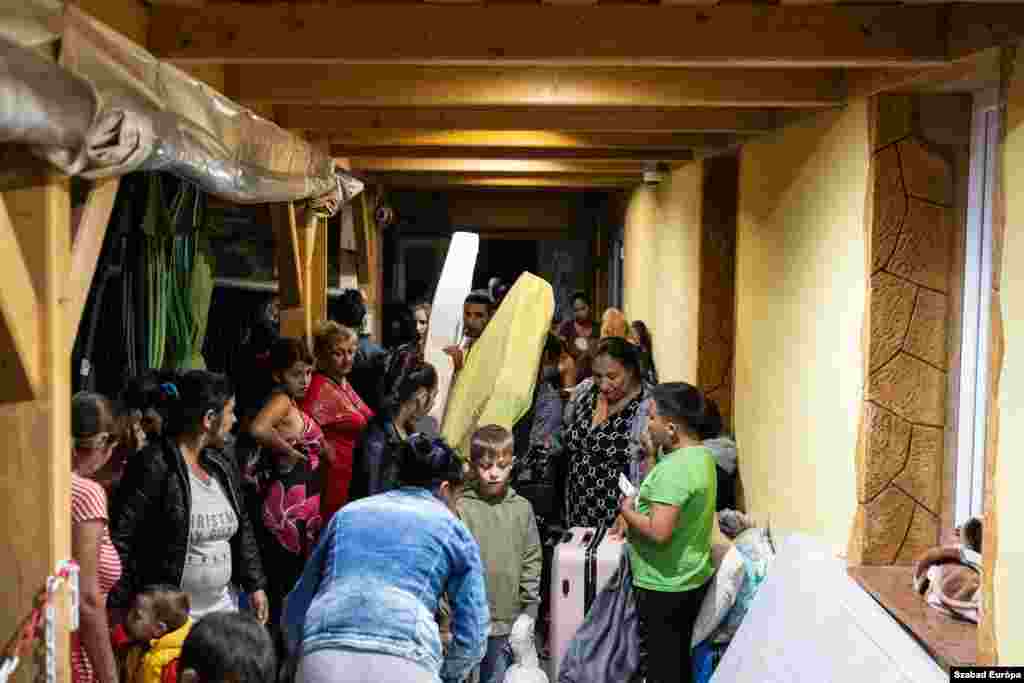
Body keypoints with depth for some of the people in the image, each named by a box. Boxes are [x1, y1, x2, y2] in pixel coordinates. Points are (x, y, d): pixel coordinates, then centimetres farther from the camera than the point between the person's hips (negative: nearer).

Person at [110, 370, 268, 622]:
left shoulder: (223, 466, 9)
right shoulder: (154, 466, -14)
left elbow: (242, 529, 18)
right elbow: (121, 539, -14)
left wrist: (255, 585, 14)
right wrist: (120, 608, -15)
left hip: (222, 605, 7)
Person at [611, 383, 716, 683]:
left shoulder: (674, 468, -26)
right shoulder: (702, 455, 5)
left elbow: (659, 532, -30)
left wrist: (627, 511, -14)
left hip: (665, 587, -10)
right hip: (691, 579, 10)